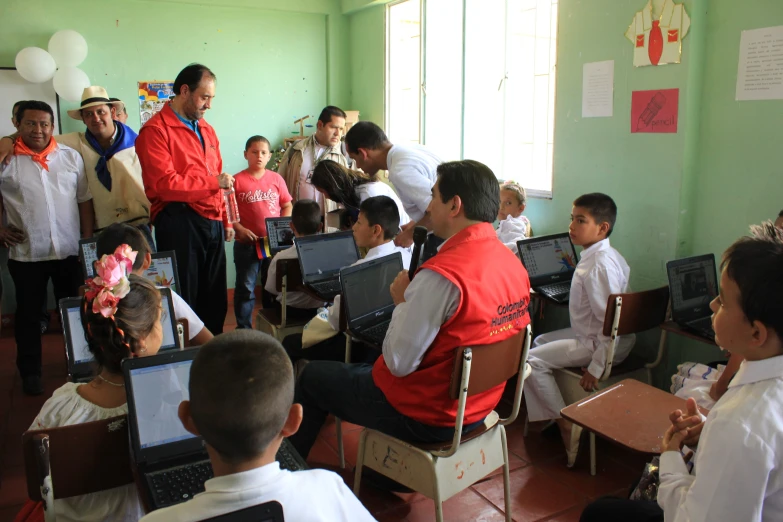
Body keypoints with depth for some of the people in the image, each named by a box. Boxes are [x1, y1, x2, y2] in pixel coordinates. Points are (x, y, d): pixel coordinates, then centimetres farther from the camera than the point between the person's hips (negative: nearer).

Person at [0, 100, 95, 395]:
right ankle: (30, 372, 24)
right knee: (29, 314, 10)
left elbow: (84, 199, 6)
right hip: (26, 253, -1)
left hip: (69, 249, 1)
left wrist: (88, 240, 2)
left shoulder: (71, 156, 3)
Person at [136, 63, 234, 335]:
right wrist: (214, 182, -11)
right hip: (179, 222, -7)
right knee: (183, 299, 3)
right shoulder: (155, 131, -7)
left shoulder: (207, 130, 17)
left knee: (215, 299, 13)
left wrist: (226, 220, 15)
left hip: (212, 222, 7)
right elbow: (165, 184, -18)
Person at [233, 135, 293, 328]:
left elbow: (287, 206, 8)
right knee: (245, 288, 6)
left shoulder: (276, 179, 3)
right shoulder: (237, 180, -5)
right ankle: (244, 329, 16)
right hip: (246, 243, -3)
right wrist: (240, 229, -16)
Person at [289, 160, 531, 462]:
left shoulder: (441, 274, -31)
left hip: (425, 416, -8)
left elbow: (398, 363, -25)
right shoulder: (515, 264, -4)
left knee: (312, 376, 15)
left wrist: (402, 302, -11)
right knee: (365, 367, 34)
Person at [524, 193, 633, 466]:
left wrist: (596, 368, -25)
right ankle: (547, 416, 24)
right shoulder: (603, 256, 6)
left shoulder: (599, 264, -26)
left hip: (599, 344, -11)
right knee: (540, 342, 21)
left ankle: (567, 428, -2)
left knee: (531, 360, -12)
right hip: (591, 334, 11)